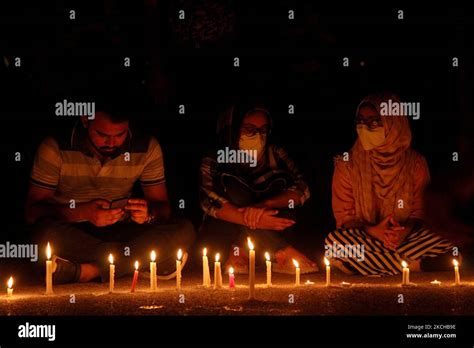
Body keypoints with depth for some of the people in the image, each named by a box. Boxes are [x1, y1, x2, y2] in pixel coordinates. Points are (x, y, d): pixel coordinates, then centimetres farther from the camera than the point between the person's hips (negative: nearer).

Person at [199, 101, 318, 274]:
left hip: (263, 238, 2)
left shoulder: (275, 155, 2)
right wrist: (252, 220, -39)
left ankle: (241, 252, -21)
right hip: (222, 234, -2)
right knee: (231, 183, -25)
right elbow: (209, 203, -23)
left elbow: (302, 190, -11)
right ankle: (281, 252, -29)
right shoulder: (213, 163, -6)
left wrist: (265, 205, -30)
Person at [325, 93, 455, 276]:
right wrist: (372, 231, -22)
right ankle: (414, 266, -22)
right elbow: (344, 217, -2)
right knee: (334, 242, -36)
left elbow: (417, 212, 4)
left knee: (450, 255, -27)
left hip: (405, 238, 1)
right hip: (363, 238, 0)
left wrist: (404, 231, -20)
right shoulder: (347, 165, -4)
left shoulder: (415, 163, -1)